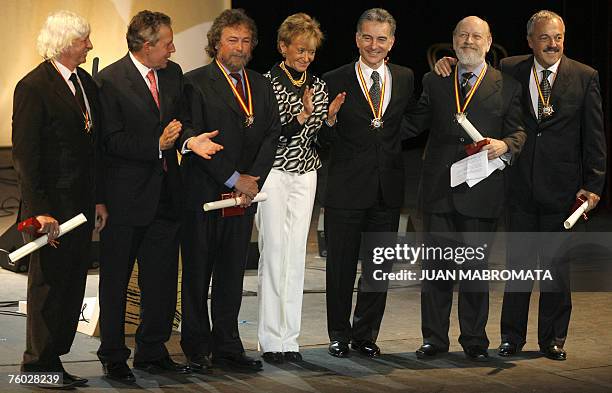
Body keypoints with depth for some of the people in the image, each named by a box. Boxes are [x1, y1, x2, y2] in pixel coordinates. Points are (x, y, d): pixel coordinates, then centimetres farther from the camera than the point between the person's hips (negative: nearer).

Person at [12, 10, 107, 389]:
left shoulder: (87, 83, 12)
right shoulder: (33, 86, -12)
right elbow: (25, 153, -15)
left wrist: (99, 198, 12)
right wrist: (39, 210, -19)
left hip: (82, 202, 7)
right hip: (51, 205, -7)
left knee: (73, 283, 9)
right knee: (48, 283, 1)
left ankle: (53, 360, 16)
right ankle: (39, 365, 11)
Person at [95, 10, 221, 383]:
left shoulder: (173, 74, 9)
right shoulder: (110, 80, -12)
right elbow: (112, 141, -14)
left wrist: (190, 139, -7)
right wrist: (158, 145, -22)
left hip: (165, 194, 6)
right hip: (126, 195, -6)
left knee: (162, 278, 11)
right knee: (116, 280, 5)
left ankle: (153, 351, 23)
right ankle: (113, 355, 15)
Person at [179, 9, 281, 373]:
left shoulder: (262, 86, 12)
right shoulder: (196, 82, -6)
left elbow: (272, 134, 7)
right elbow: (194, 138, -13)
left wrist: (254, 177, -9)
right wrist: (233, 179, -14)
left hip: (243, 196, 5)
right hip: (204, 194, -5)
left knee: (232, 274, 10)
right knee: (197, 275, 4)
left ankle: (228, 346, 17)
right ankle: (198, 349, 11)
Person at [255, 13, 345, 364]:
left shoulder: (318, 85, 10)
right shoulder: (266, 83, -8)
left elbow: (319, 140, 12)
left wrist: (329, 116, -6)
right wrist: (302, 116, -22)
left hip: (305, 174, 5)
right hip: (273, 173, -5)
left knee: (297, 254, 3)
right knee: (274, 252, -6)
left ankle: (290, 338, 6)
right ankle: (272, 339, -1)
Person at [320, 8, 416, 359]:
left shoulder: (405, 79, 7)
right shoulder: (335, 81, -4)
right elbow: (326, 139, -3)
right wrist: (330, 120, -23)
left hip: (388, 189, 3)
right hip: (346, 188, -3)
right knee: (341, 266, 6)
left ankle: (366, 334, 23)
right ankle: (340, 335, 19)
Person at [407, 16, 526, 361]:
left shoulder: (507, 86, 7)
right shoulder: (434, 82, 12)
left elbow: (518, 131, 3)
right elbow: (415, 123, 12)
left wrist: (505, 145, -17)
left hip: (481, 191, -2)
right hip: (439, 188, 2)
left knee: (476, 267, 4)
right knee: (436, 266, 5)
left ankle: (475, 340, 14)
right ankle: (435, 339, 14)